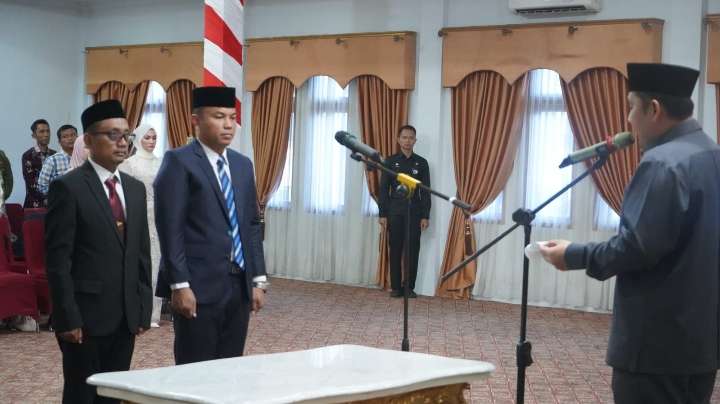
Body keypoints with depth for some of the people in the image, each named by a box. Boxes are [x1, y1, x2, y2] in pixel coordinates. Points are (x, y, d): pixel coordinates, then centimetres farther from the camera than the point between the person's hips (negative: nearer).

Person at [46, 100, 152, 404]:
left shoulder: (135, 189, 13)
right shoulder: (68, 187, -8)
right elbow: (58, 259, -11)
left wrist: (144, 309, 9)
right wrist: (67, 317, -15)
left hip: (126, 315, 6)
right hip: (86, 315, -6)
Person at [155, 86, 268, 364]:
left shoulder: (243, 164, 15)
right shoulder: (179, 162, -6)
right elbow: (170, 228, -11)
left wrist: (258, 280, 10)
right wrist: (180, 285, -17)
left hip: (240, 285, 6)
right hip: (199, 286, -6)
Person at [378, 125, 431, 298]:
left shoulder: (421, 163, 6)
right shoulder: (390, 161, 4)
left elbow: (425, 192, 5)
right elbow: (383, 189, 3)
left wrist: (425, 216, -1)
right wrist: (382, 214, -3)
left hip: (414, 212, 1)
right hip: (394, 211, 0)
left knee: (413, 250, 0)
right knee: (395, 250, 2)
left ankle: (409, 287, 7)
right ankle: (395, 287, 8)